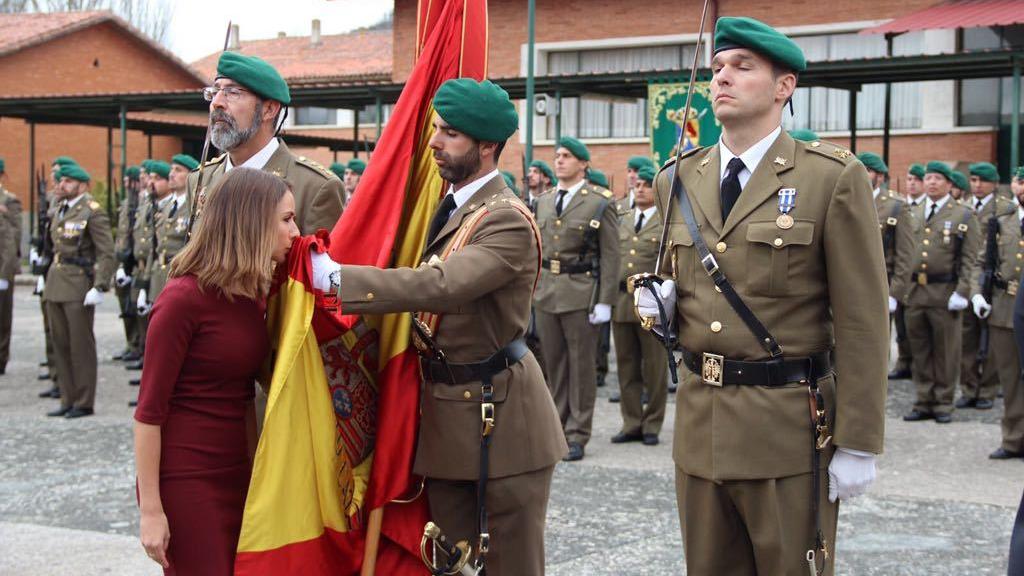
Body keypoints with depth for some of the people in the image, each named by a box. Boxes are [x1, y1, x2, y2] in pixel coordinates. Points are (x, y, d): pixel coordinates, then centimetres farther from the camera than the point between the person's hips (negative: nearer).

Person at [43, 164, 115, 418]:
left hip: (79, 287, -8)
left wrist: (99, 287, -18)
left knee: (81, 345, -2)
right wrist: (51, 278, 15)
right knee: (60, 344, 10)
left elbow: (107, 253, -12)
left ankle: (83, 402, 5)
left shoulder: (92, 212, -8)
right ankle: (68, 399, 18)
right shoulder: (60, 210, 15)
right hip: (55, 286, 8)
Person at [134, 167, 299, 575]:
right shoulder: (184, 297, -16)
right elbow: (149, 410, -14)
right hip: (184, 480, -7)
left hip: (236, 476, 7)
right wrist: (150, 509, -15)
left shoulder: (253, 295, 7)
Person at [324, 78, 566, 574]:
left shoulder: (508, 222, -18)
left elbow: (440, 285, -33)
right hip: (445, 415, 8)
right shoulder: (447, 206, 11)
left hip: (499, 415, -8)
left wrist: (335, 277, -33)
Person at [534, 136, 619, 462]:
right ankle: (557, 428, 19)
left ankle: (577, 435, 6)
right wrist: (531, 289, 11)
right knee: (554, 364, 10)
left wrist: (605, 302, -11)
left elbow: (610, 256, -7)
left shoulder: (600, 204, -4)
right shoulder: (544, 203, 12)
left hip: (581, 293, -5)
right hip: (546, 292, 5)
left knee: (582, 365, 1)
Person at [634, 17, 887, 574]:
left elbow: (861, 321, -9)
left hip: (790, 427, -5)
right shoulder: (679, 180, 9)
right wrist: (661, 303, -1)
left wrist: (858, 445, -11)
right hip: (699, 422, 5)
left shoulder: (833, 178, -8)